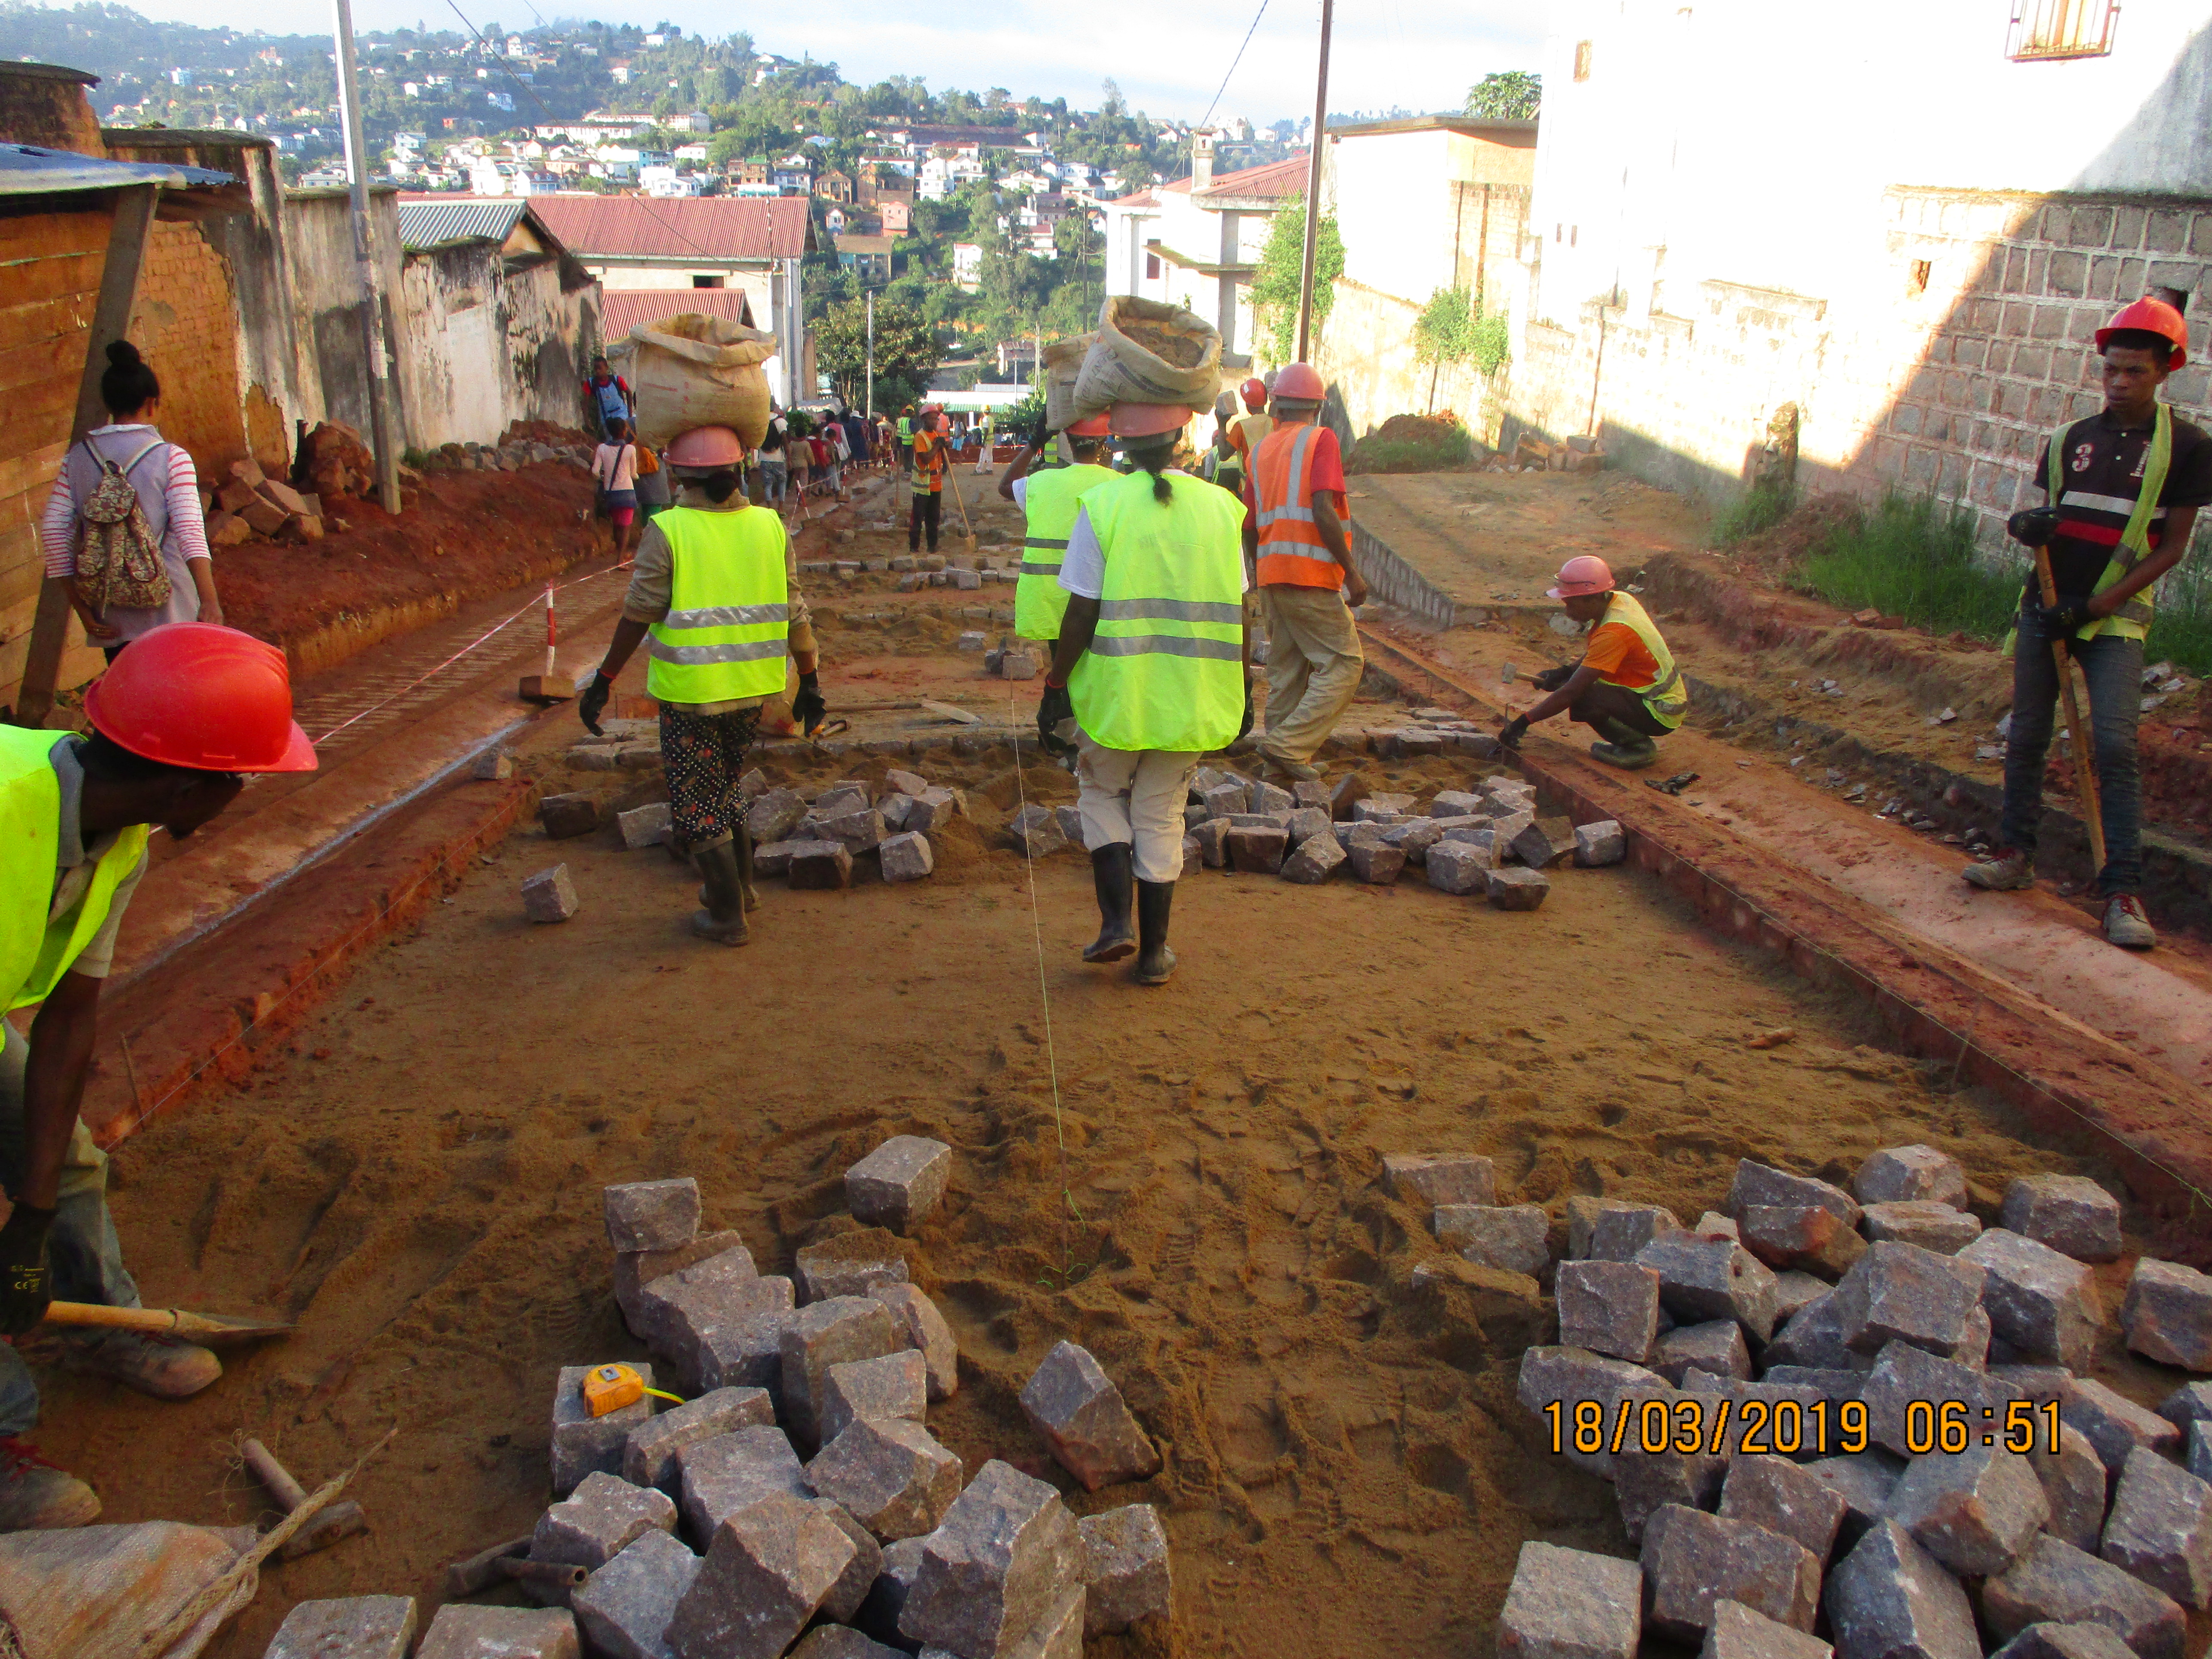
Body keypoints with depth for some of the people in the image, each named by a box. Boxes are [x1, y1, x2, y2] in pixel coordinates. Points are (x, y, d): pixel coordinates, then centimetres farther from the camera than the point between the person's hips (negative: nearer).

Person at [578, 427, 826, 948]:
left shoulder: (667, 531, -13)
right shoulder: (769, 525, -1)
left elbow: (638, 616, -11)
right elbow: (795, 611, 1)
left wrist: (603, 682, -1)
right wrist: (810, 681, 10)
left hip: (691, 692, -5)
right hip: (752, 689, 5)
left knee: (697, 804, 9)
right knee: (725, 786, 26)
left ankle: (728, 916, 15)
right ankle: (740, 886, 36)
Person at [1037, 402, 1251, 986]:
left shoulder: (1101, 506, -7)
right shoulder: (1219, 507, 1)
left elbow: (1082, 612, -10)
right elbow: (1239, 612, 3)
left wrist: (1056, 688, -1)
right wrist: (1243, 689, 13)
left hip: (1117, 690, -2)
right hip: (1191, 694, 2)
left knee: (1102, 793, 20)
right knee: (1162, 815, 14)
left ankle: (1117, 919, 6)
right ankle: (1152, 953, 17)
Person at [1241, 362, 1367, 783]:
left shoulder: (1261, 450, 14)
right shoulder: (1320, 440, -5)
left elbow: (1249, 525, 15)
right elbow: (1324, 511, -17)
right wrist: (1351, 572, -13)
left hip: (1271, 574, 7)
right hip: (1312, 575, -7)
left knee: (1286, 670, 12)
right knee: (1343, 665, -2)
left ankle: (1280, 761, 14)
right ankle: (1289, 746, -11)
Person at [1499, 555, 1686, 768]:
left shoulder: (1614, 633, -28)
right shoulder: (1620, 599, -1)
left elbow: (1572, 692, -27)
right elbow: (1595, 657, 17)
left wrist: (1524, 721, -22)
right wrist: (1564, 671, 2)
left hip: (1661, 715, -10)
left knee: (1582, 699, -26)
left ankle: (1640, 745, -6)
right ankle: (1631, 738, 10)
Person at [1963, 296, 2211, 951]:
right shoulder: (2068, 441, 8)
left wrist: (2096, 605, -13)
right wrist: (2027, 526, -11)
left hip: (2116, 615, -4)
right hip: (2046, 606, 4)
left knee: (2115, 745, -13)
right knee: (2026, 738, 8)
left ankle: (2123, 890, -11)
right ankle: (2017, 854, 22)